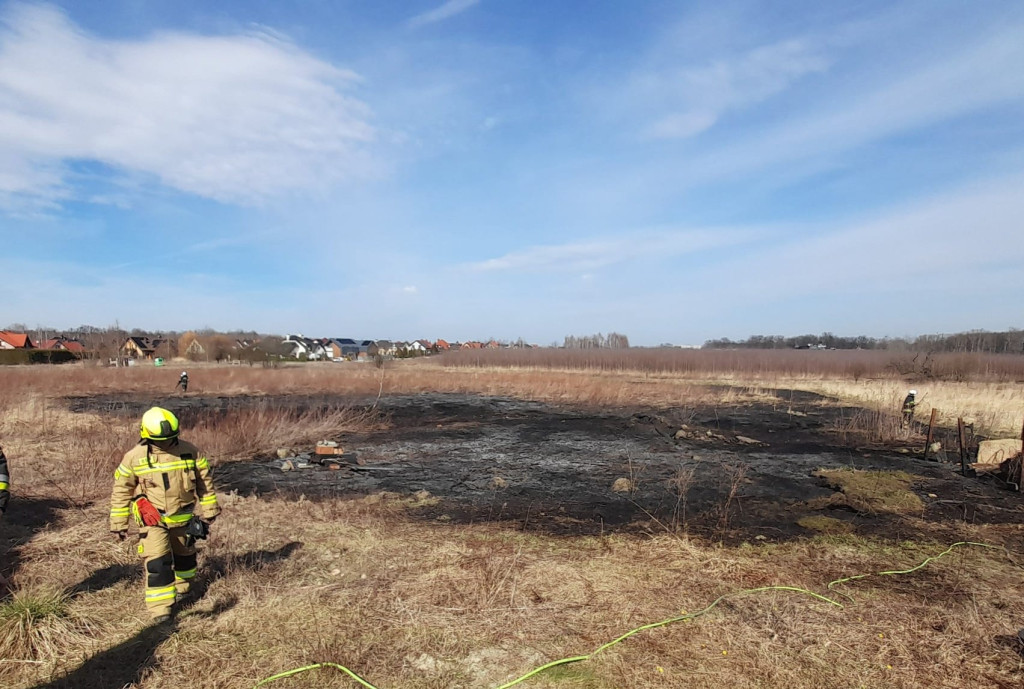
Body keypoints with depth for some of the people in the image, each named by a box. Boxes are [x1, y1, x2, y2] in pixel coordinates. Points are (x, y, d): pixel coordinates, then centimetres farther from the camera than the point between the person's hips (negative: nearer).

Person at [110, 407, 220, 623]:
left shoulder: (190, 452, -10)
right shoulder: (134, 457, -12)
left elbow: (205, 482, 1)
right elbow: (121, 491, -1)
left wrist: (209, 510, 5)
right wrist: (119, 523, 1)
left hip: (183, 517, 3)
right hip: (152, 520, -2)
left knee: (185, 554, 20)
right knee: (157, 562, -11)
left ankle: (182, 585, 48)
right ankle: (160, 609, -1)